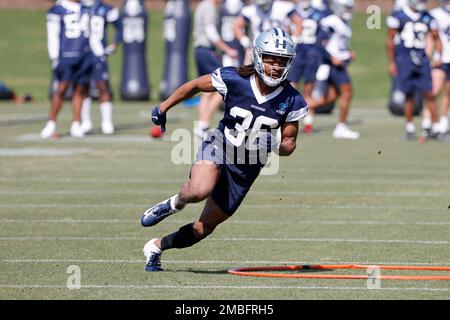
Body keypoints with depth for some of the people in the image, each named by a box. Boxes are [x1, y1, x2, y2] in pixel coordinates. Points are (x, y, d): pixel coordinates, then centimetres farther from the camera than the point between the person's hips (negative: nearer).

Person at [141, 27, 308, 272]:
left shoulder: (292, 101, -9)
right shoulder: (233, 79, -15)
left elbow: (289, 142, 1)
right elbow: (195, 86, 2)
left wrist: (276, 146, -23)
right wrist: (164, 107, 10)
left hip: (246, 168, 3)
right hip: (219, 148, -3)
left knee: (204, 228, 6)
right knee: (200, 190, -37)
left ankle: (156, 247, 30)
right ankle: (174, 204, -1)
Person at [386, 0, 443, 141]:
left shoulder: (427, 18, 8)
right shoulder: (398, 17, -3)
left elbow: (436, 38, 17)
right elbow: (390, 40, 1)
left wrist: (439, 56, 2)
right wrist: (391, 62, 0)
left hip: (421, 60, 3)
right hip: (404, 59, -3)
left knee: (429, 94, -3)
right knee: (409, 95, 0)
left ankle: (436, 128, -1)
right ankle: (410, 129, 10)